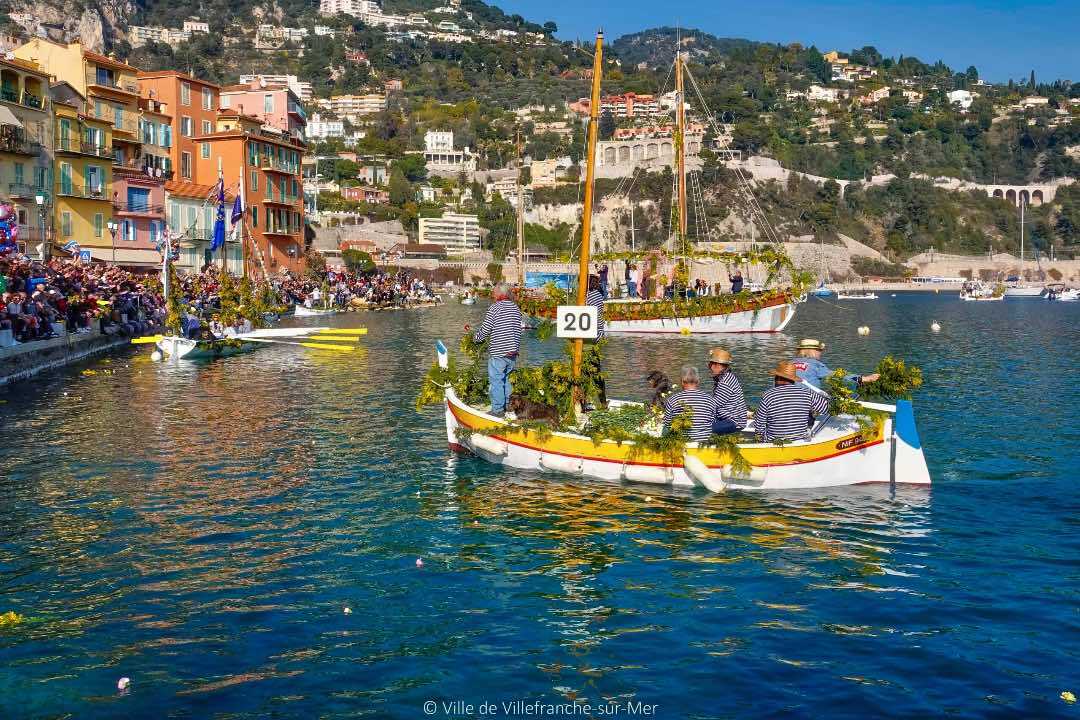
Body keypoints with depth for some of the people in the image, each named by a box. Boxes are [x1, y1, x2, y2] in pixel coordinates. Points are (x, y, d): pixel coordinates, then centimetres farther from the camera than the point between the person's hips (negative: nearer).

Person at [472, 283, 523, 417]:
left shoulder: (494, 308, -11)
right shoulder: (516, 308, 7)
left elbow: (485, 329, -10)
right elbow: (518, 329, 12)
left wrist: (476, 337, 9)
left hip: (498, 352, -6)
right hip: (513, 351, 6)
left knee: (496, 381, 1)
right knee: (506, 378, 19)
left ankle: (498, 410, 3)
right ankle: (506, 406, 25)